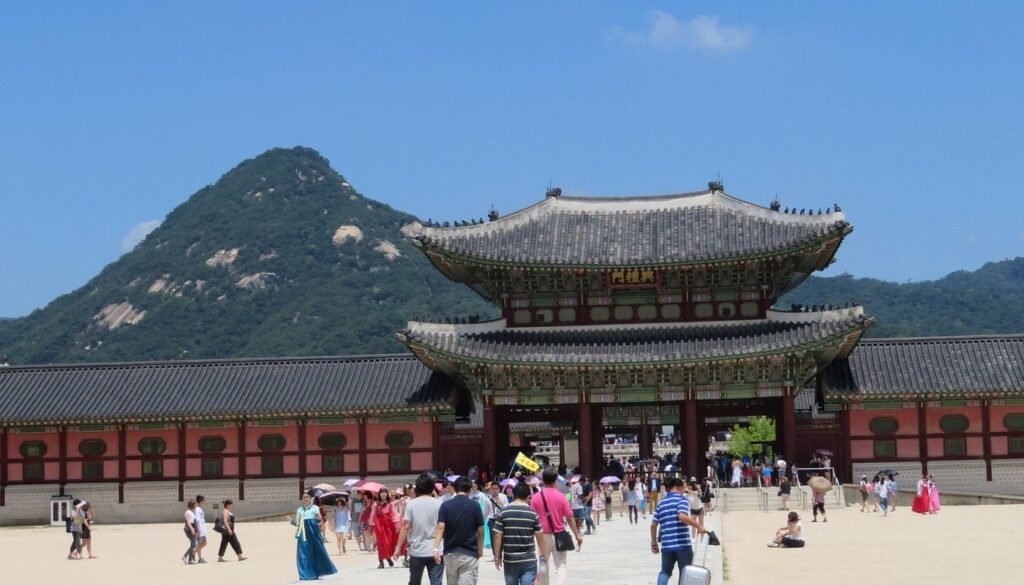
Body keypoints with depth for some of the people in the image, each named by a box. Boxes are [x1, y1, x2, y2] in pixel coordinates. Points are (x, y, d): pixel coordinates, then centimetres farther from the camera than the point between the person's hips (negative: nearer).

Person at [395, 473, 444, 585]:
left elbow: (406, 527, -5)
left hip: (416, 551, 1)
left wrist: (398, 547, 1)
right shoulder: (439, 504, -2)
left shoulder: (411, 504, -3)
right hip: (435, 551, -1)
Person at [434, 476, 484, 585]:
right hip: (470, 554, -3)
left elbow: (440, 527, -12)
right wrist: (480, 548, 13)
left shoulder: (445, 505, -1)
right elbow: (480, 531, -1)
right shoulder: (475, 506, -5)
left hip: (450, 553, 3)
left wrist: (436, 548, -18)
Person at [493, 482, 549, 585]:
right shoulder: (533, 513, -4)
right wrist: (544, 554, 12)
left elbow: (497, 536, -5)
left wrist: (497, 556, 3)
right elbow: (539, 536, 0)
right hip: (529, 561, -1)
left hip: (510, 560, 1)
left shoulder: (503, 512, -3)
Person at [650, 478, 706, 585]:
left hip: (666, 545, 5)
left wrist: (654, 543, 19)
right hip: (682, 544, -5)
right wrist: (698, 526, -14)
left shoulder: (661, 503, 14)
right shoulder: (681, 499, -4)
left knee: (665, 572, 17)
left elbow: (653, 525, 11)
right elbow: (682, 516, -22)